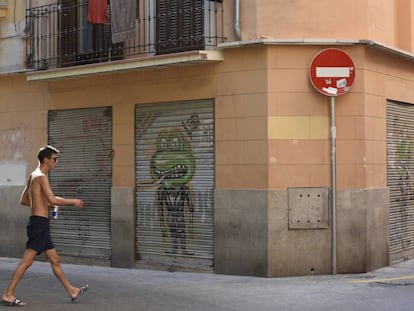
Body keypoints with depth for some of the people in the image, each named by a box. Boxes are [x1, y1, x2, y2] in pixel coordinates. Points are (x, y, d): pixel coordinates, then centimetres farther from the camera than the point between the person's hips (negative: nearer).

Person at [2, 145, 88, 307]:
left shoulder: (33, 176, 16)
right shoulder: (41, 177, -13)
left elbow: (23, 200, 21)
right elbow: (53, 200, -23)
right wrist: (73, 201, -12)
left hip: (38, 223, 10)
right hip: (39, 222, -10)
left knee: (55, 260, 13)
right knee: (27, 260, -7)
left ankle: (72, 291, 19)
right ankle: (8, 295, -2)